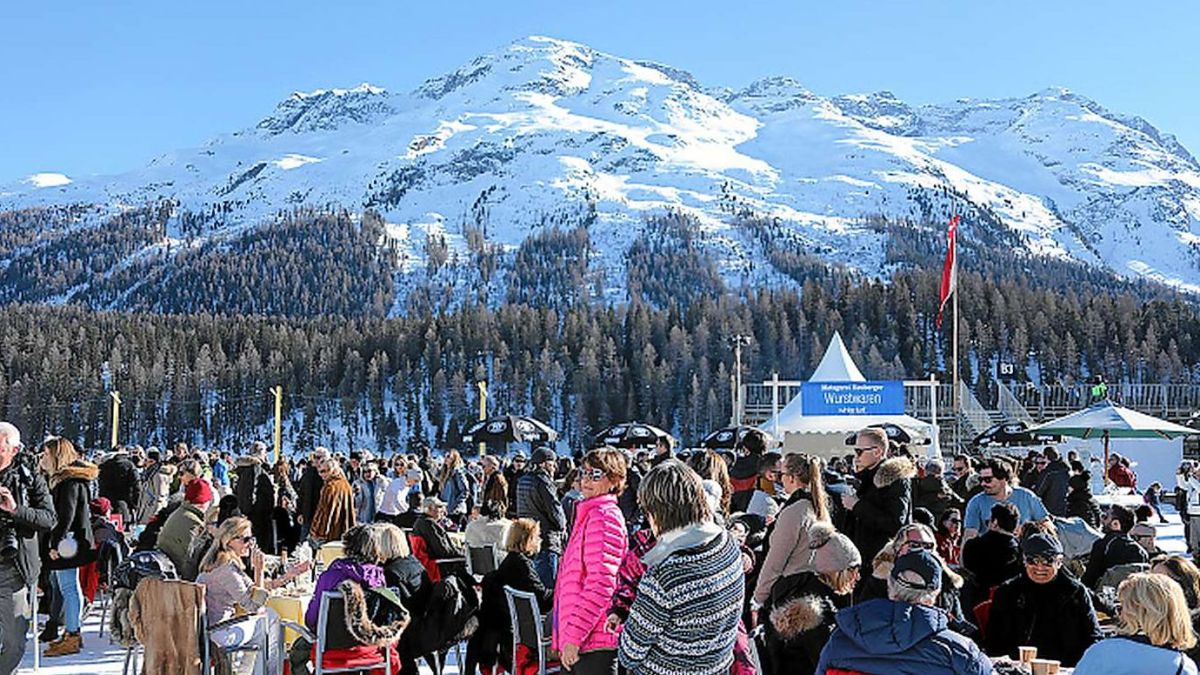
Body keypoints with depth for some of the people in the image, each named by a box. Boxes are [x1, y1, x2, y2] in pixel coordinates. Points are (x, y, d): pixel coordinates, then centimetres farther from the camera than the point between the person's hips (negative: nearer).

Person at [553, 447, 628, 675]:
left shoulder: (604, 516, -12)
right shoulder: (590, 513, 17)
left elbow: (600, 585, -20)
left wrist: (573, 637, -20)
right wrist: (568, 635, 20)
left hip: (594, 640, -10)